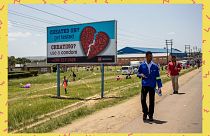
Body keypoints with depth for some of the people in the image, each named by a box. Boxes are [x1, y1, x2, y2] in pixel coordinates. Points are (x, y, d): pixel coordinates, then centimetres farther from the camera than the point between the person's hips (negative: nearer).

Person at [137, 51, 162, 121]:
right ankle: (145, 113, 21)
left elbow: (158, 77, 4)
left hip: (152, 86, 0)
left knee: (152, 101, 4)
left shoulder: (155, 66, 3)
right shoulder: (142, 65, 2)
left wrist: (159, 87, -2)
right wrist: (141, 75, -13)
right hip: (144, 85, 0)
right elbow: (138, 73, 11)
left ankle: (150, 115, 19)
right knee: (143, 100, -3)